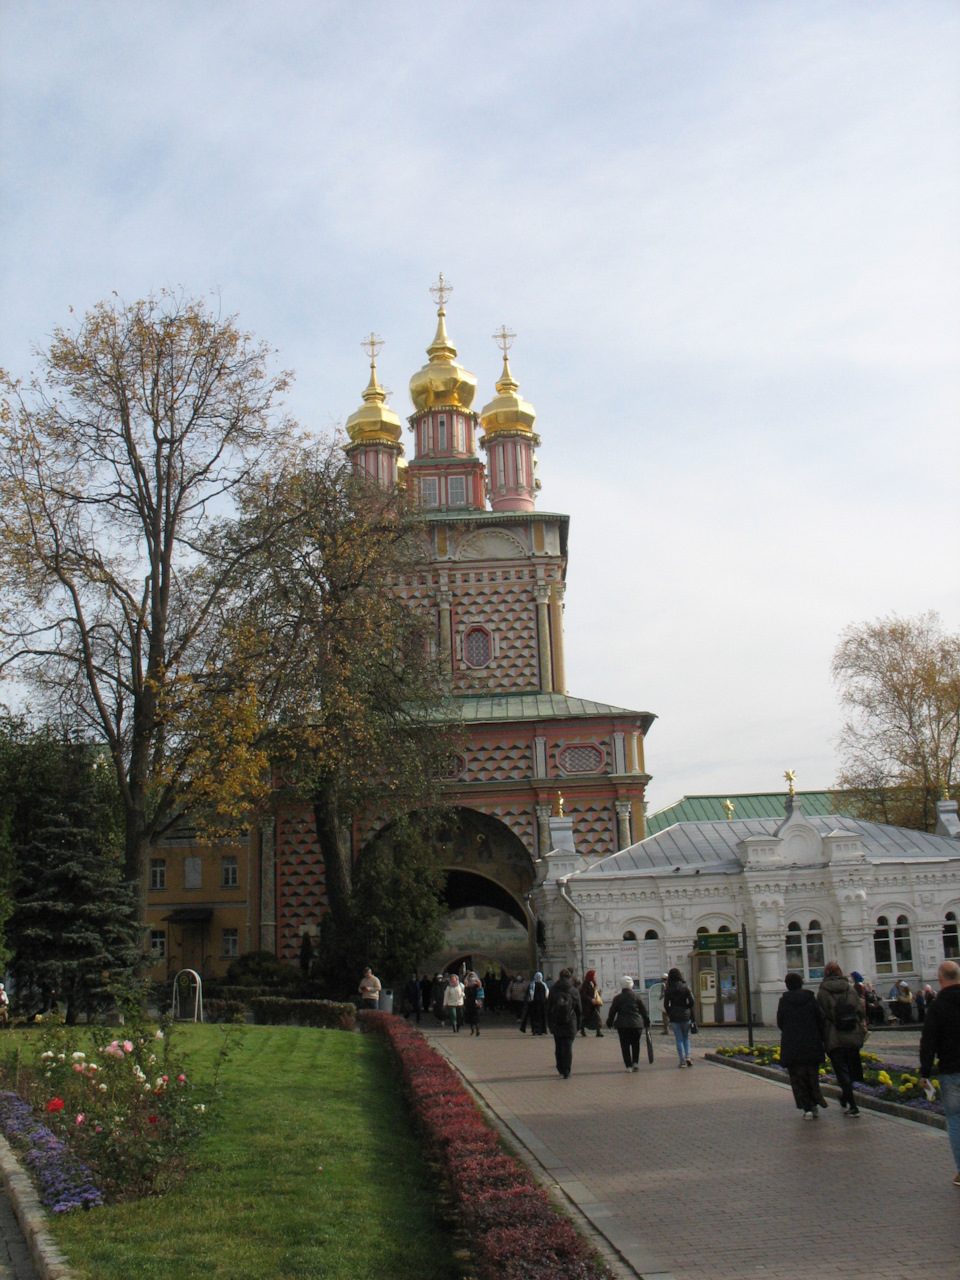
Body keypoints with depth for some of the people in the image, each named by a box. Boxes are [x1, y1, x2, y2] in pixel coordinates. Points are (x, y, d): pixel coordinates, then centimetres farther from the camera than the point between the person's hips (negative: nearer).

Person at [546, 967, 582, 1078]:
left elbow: (548, 1008, 4)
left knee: (558, 1048, 13)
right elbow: (579, 1010, 4)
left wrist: (549, 1024, 10)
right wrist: (578, 1024, 12)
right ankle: (566, 1072, -4)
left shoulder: (553, 990, 3)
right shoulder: (574, 991, 1)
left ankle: (561, 1070, 17)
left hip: (556, 1024, 1)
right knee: (568, 1048, 1)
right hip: (570, 1024, -1)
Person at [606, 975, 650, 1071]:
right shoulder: (636, 996, 3)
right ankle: (635, 1062, 4)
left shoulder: (617, 998, 0)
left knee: (625, 1045, 5)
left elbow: (612, 1012, 3)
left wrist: (609, 1023, 15)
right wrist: (647, 1024, 14)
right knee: (635, 1044, 16)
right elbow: (643, 1011, 7)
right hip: (636, 1024, 1)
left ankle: (628, 1065, 2)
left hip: (622, 1025, -1)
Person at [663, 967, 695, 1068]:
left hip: (674, 1017, -1)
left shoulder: (668, 990, -3)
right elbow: (692, 1002, -4)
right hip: (685, 1015, 1)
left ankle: (682, 1061, 2)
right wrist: (691, 1013, 9)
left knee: (679, 1039, 5)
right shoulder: (685, 987, -2)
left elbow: (666, 1005, -3)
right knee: (686, 1037, 17)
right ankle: (687, 1057, 0)